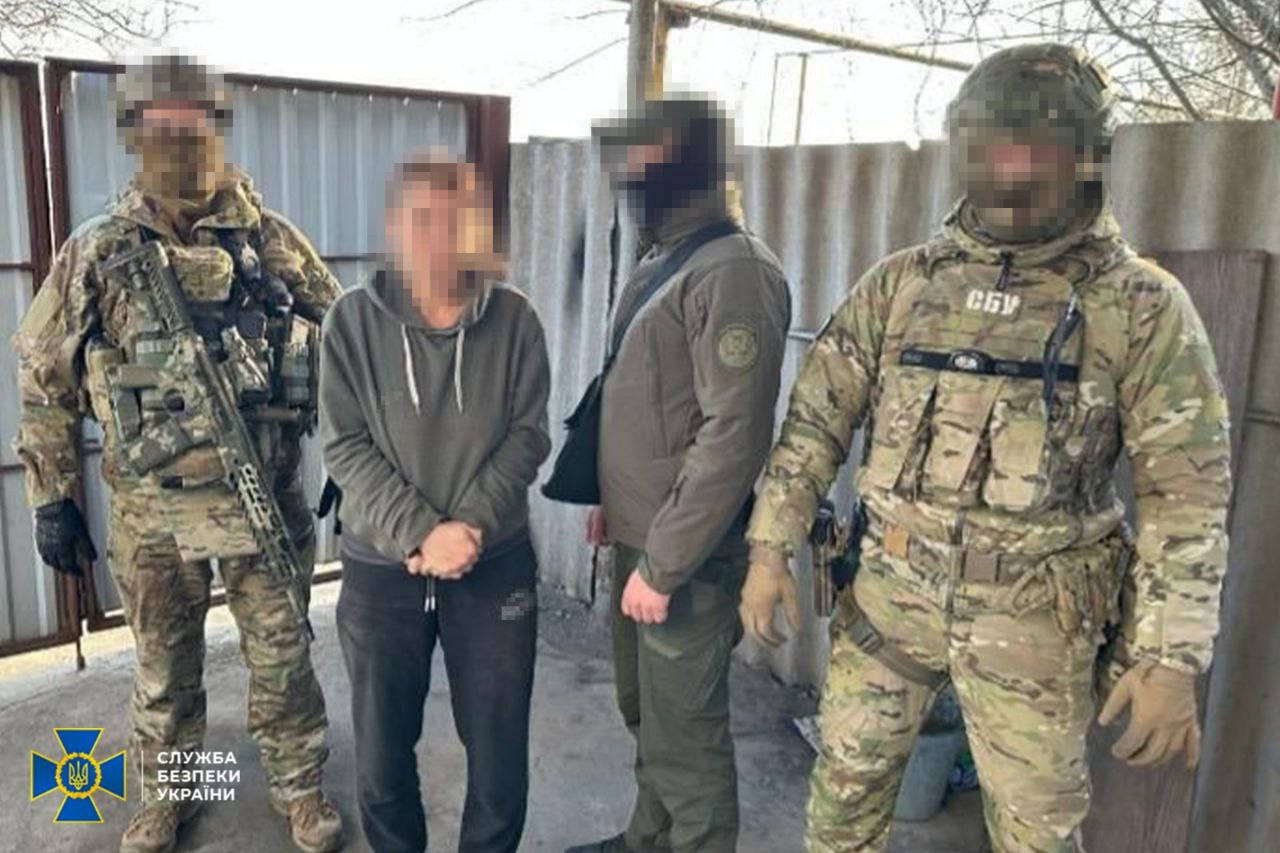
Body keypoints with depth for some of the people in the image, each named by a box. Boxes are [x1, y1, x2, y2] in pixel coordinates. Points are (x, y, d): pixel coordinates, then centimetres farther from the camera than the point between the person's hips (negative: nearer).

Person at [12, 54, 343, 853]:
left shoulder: (274, 241, -4)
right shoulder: (95, 254, -3)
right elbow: (45, 381, 3)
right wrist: (53, 497, 3)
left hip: (264, 496, 0)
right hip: (150, 510, 1)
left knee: (281, 657, 12)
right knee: (164, 668, 18)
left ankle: (301, 788, 34)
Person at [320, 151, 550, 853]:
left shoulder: (513, 318, -4)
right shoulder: (353, 320, -5)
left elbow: (527, 435, -4)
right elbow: (345, 447, -8)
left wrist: (471, 525, -16)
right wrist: (420, 533, -19)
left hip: (496, 565, 0)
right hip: (381, 568, 0)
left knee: (500, 748, 11)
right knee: (382, 748, 15)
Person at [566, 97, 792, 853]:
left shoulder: (735, 272, -18)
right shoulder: (658, 263, 11)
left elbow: (735, 437, -24)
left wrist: (664, 564, -21)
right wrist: (613, 502, 14)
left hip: (688, 555, -9)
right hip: (639, 538, 9)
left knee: (685, 736, 7)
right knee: (646, 715, 23)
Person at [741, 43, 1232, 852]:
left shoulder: (1142, 306, -7)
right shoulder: (902, 281, 0)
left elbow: (1187, 493, -7)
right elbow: (817, 416, 3)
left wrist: (1172, 656, -11)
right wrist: (771, 546, -2)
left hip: (1032, 611, -2)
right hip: (891, 586, 3)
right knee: (846, 783, 16)